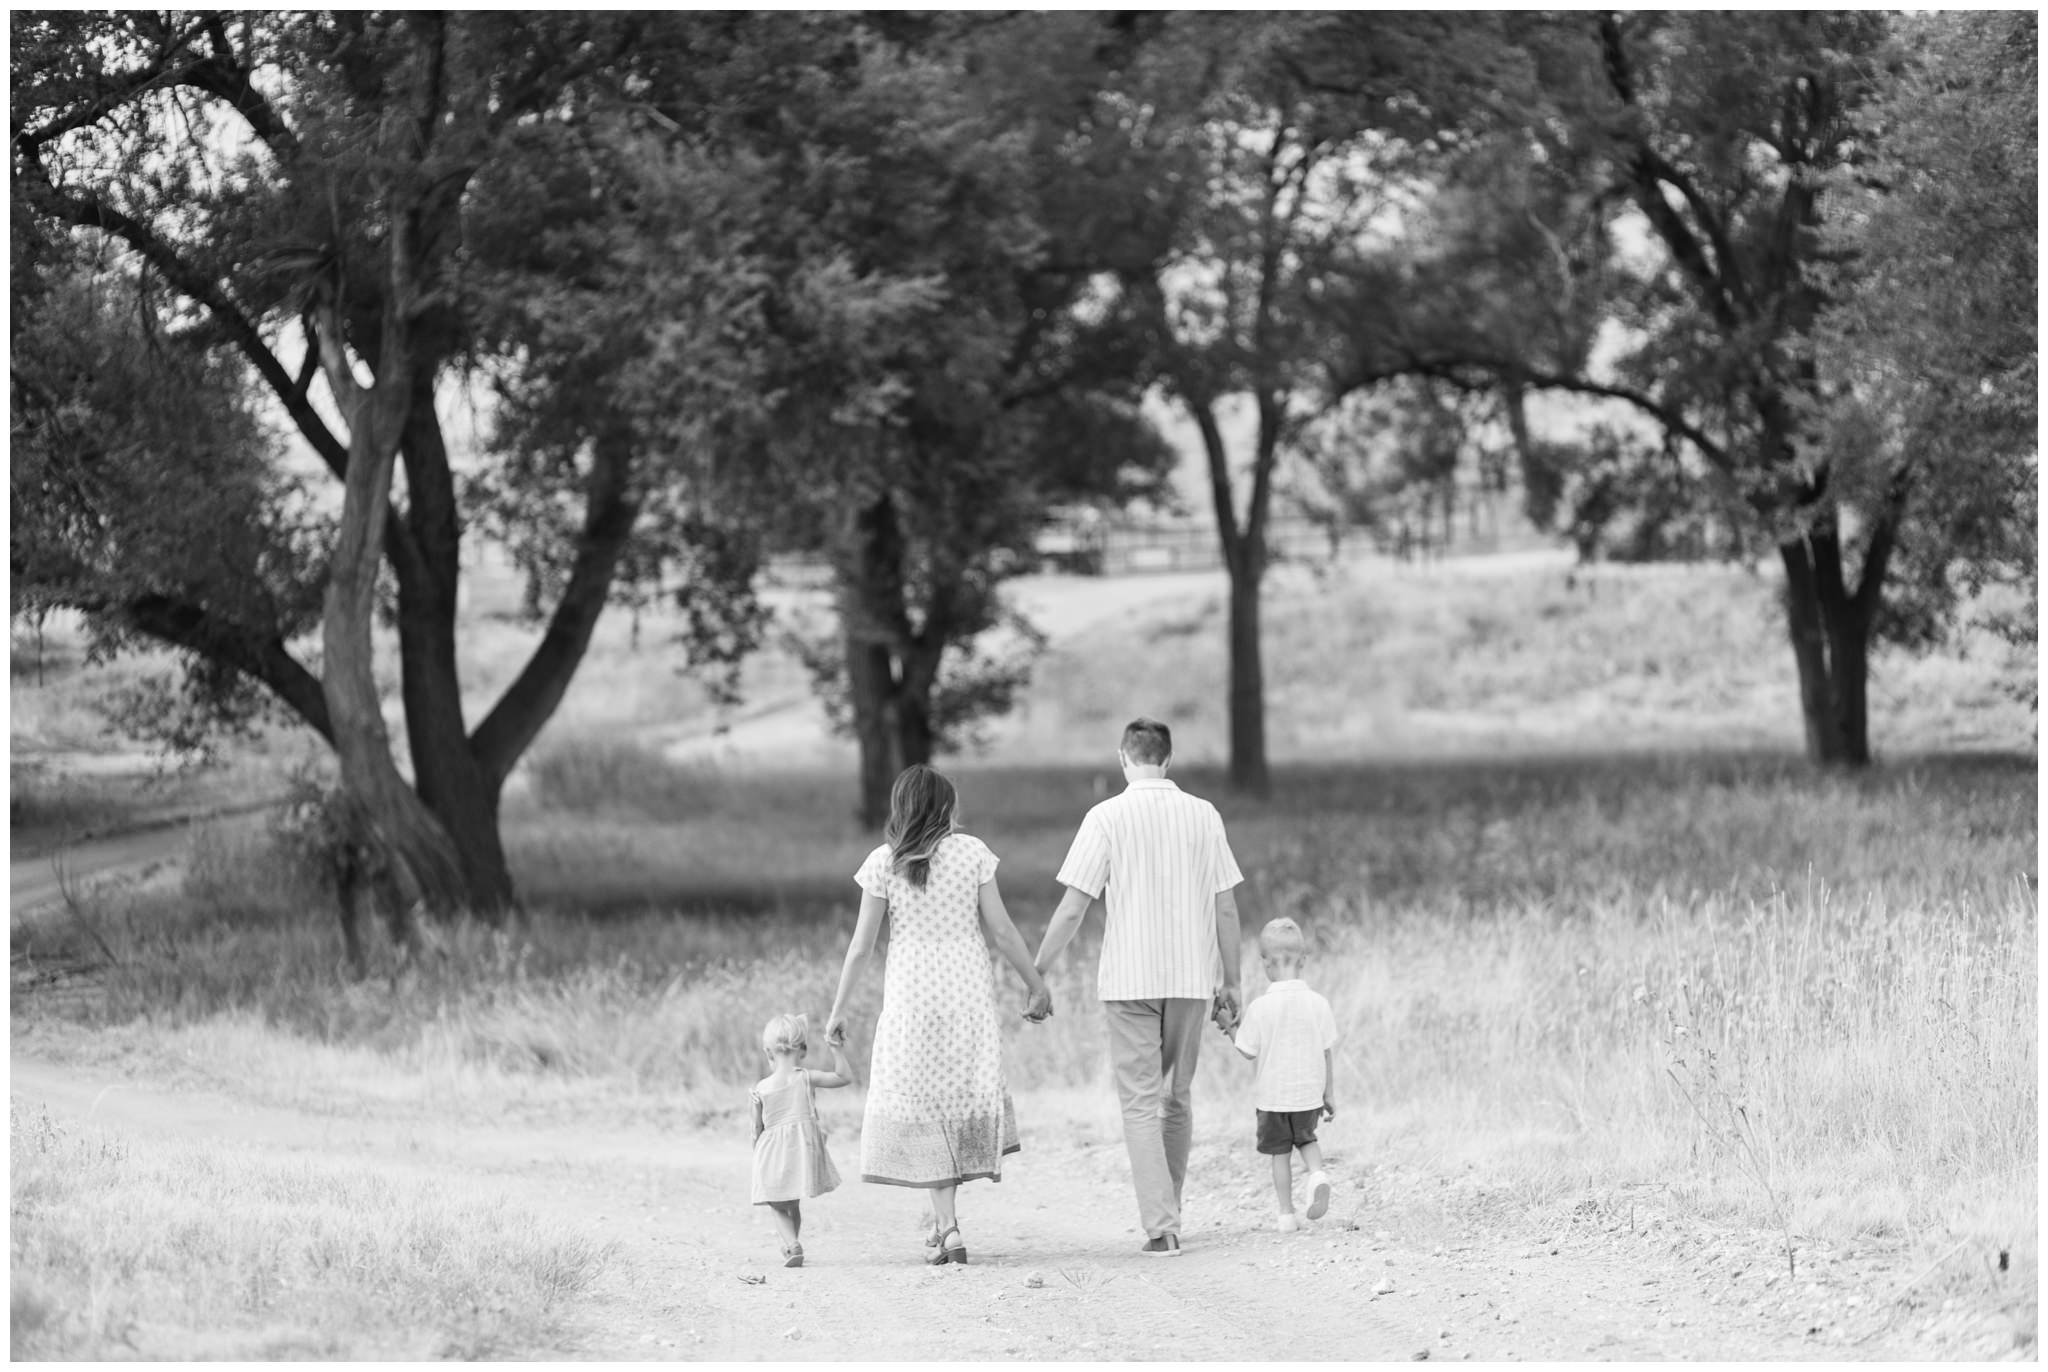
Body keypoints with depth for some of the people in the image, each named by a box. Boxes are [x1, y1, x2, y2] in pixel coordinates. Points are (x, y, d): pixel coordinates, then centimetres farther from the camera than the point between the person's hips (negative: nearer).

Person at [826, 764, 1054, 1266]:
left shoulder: (883, 863, -4)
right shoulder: (972, 851, -2)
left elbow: (861, 947, -3)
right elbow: (1000, 929, 0)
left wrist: (838, 1010, 6)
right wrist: (1036, 983, 11)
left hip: (911, 995, -1)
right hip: (969, 988, 1)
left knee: (921, 1102, 6)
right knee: (966, 1093, 12)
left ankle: (948, 1226, -1)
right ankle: (945, 1221, 9)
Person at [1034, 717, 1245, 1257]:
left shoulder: (1107, 818, -6)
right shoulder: (1203, 816, 3)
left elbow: (1071, 910, -8)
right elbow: (1226, 910, 5)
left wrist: (1036, 974, 1)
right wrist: (1230, 984, 13)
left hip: (1129, 980, -3)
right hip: (1192, 976, 3)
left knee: (1141, 1105, -1)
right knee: (1176, 1100, 16)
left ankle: (1160, 1225, -10)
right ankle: (1168, 1216, 24)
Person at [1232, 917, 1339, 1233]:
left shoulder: (1260, 1008, -16)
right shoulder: (1318, 1004, -8)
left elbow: (1249, 1052, -8)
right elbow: (1327, 1055, -2)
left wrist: (1233, 1029, 11)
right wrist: (1330, 1094, 8)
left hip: (1272, 1094, -2)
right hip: (1309, 1092, 2)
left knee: (1280, 1152, 11)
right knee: (1305, 1138, 25)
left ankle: (1287, 1214, 12)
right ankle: (1317, 1174, -3)